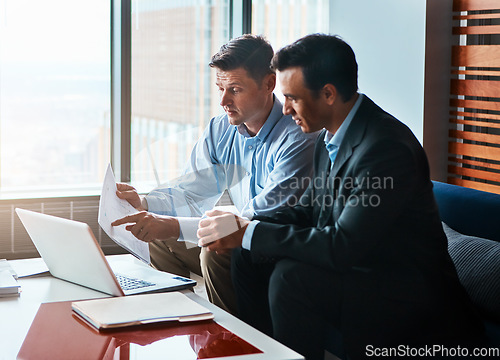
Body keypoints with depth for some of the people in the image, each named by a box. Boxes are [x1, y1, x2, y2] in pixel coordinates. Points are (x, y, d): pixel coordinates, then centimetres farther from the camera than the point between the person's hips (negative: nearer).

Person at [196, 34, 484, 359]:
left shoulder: (386, 147, -26)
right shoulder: (330, 139, 3)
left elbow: (344, 246, -30)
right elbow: (307, 212, 11)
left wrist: (249, 233, -24)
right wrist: (243, 227, -8)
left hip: (407, 293, -9)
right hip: (358, 265, 9)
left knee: (291, 277, -28)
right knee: (250, 256, 4)